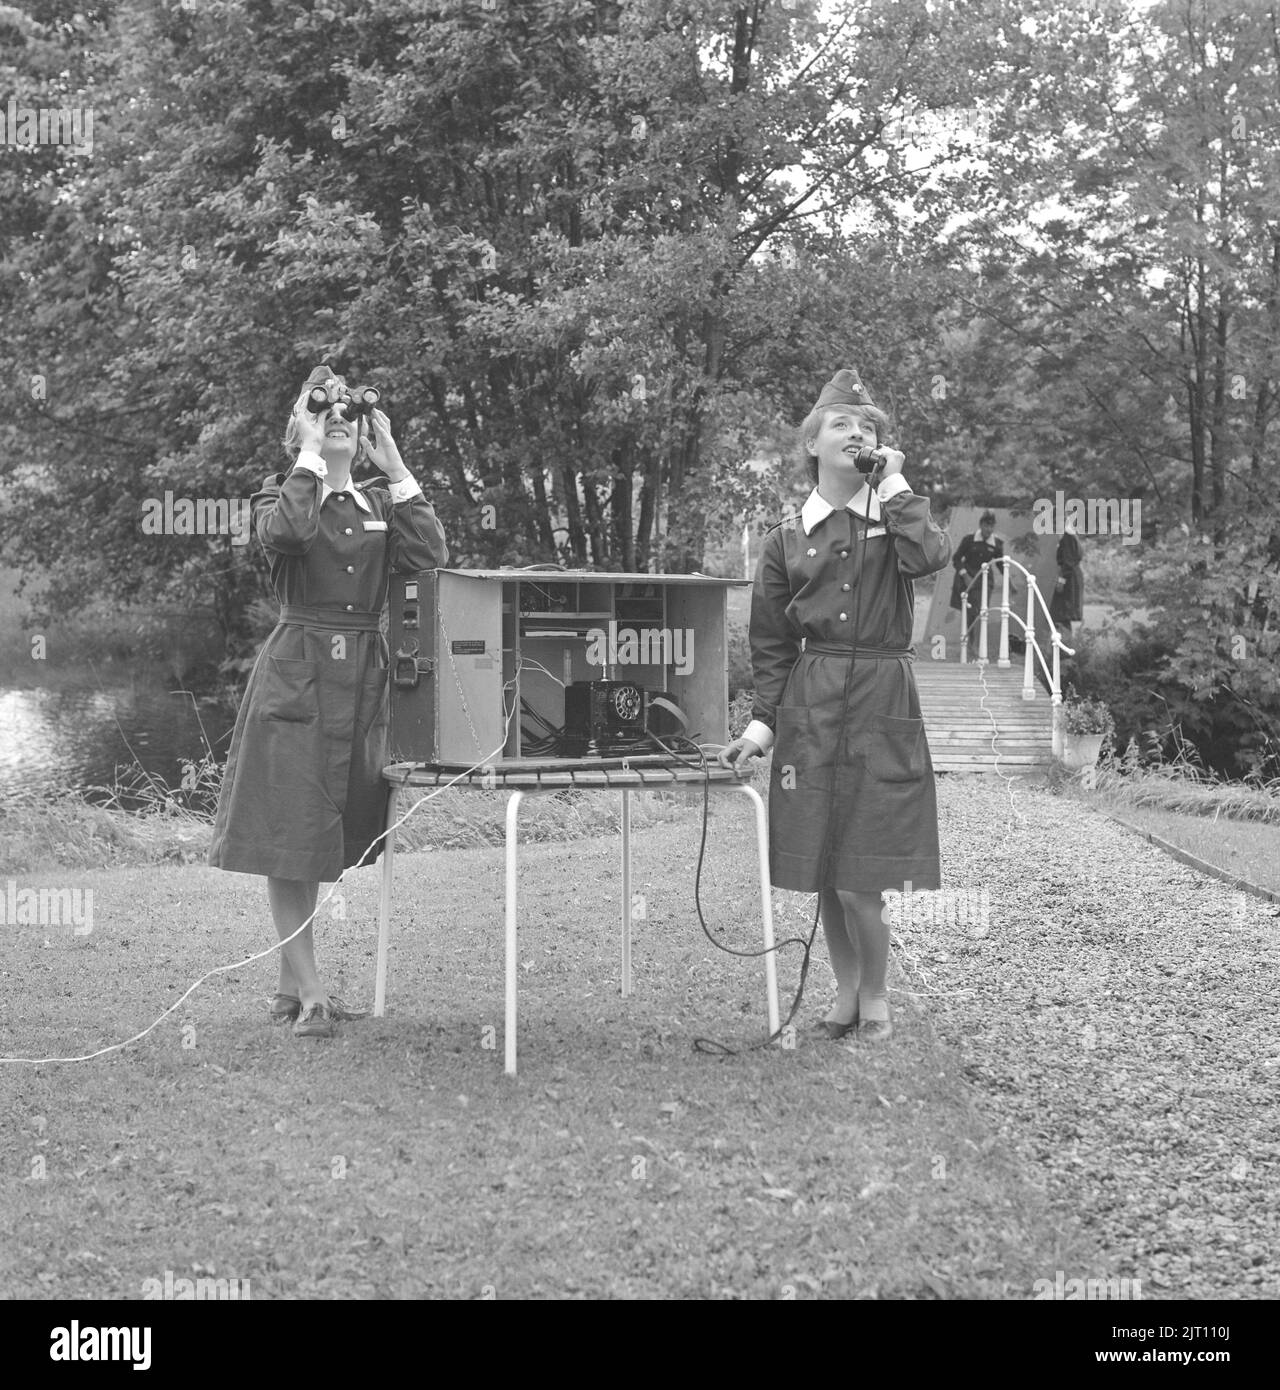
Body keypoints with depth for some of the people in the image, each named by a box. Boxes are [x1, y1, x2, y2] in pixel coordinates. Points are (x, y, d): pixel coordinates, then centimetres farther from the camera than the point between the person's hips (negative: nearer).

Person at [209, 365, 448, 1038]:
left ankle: (291, 984, 19)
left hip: (362, 679, 4)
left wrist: (393, 465, -3)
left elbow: (430, 554, -4)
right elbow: (287, 529, -22)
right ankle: (308, 992, -4)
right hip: (297, 673, -4)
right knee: (290, 833, -7)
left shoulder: (381, 503, 15)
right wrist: (310, 450, -12)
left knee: (326, 836, 9)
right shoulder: (280, 495, 3)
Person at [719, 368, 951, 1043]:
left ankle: (875, 998, 11)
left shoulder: (897, 515, 6)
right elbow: (771, 643, 9)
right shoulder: (787, 539, 8)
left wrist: (894, 485, -9)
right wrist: (763, 721, 0)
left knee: (858, 876, -7)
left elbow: (929, 556, -19)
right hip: (810, 703, 2)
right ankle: (846, 994, 22)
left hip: (882, 702, -2)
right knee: (823, 873, 6)